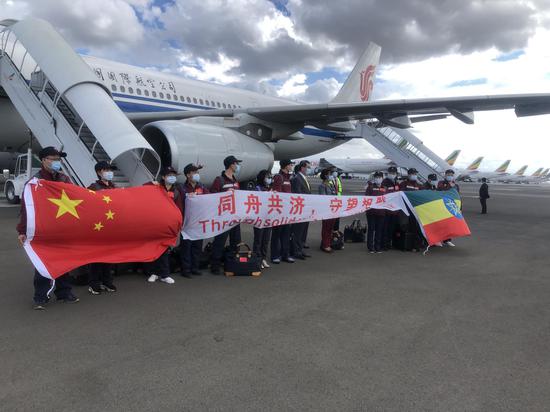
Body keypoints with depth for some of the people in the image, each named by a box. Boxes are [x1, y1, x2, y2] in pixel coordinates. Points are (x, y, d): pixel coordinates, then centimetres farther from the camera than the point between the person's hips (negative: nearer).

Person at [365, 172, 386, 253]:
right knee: (371, 229, 0)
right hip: (371, 211, -2)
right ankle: (370, 247, 6)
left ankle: (378, 247, 13)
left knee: (379, 229, 5)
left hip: (381, 212, 2)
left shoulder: (384, 188, 13)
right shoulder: (370, 187, 6)